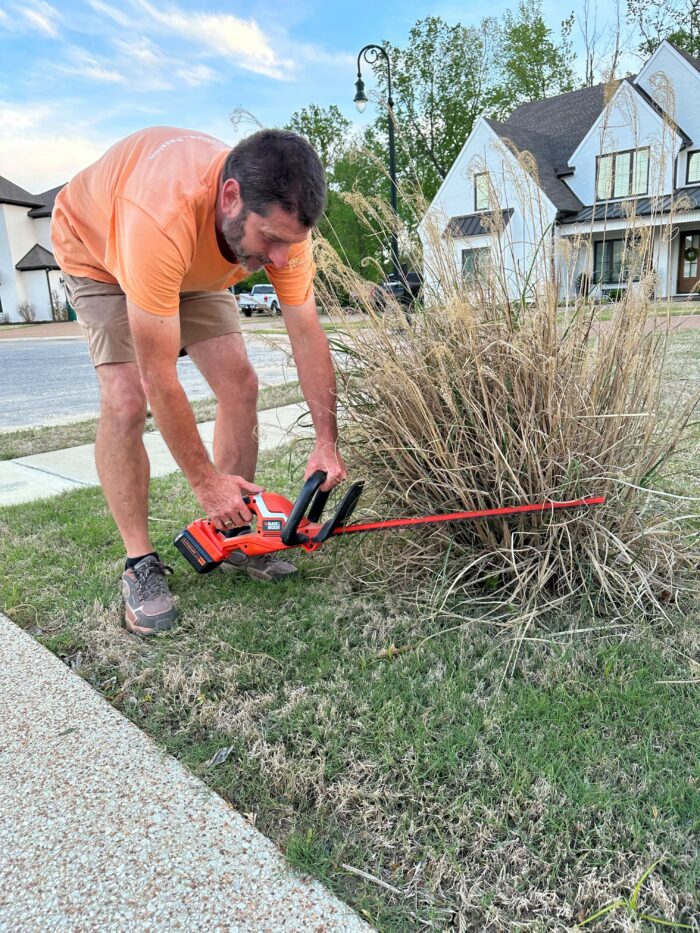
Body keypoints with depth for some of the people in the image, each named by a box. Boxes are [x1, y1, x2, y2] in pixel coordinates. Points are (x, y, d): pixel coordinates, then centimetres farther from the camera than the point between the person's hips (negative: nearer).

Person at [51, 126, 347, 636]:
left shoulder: (281, 217, -29)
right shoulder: (163, 217, -46)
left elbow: (308, 334, -21)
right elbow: (159, 380, -40)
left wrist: (328, 443, -24)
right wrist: (205, 481, -31)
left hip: (195, 263, 5)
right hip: (97, 248, -4)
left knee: (240, 383, -8)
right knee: (126, 400, -23)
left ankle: (235, 535, 6)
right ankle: (140, 564, -8)